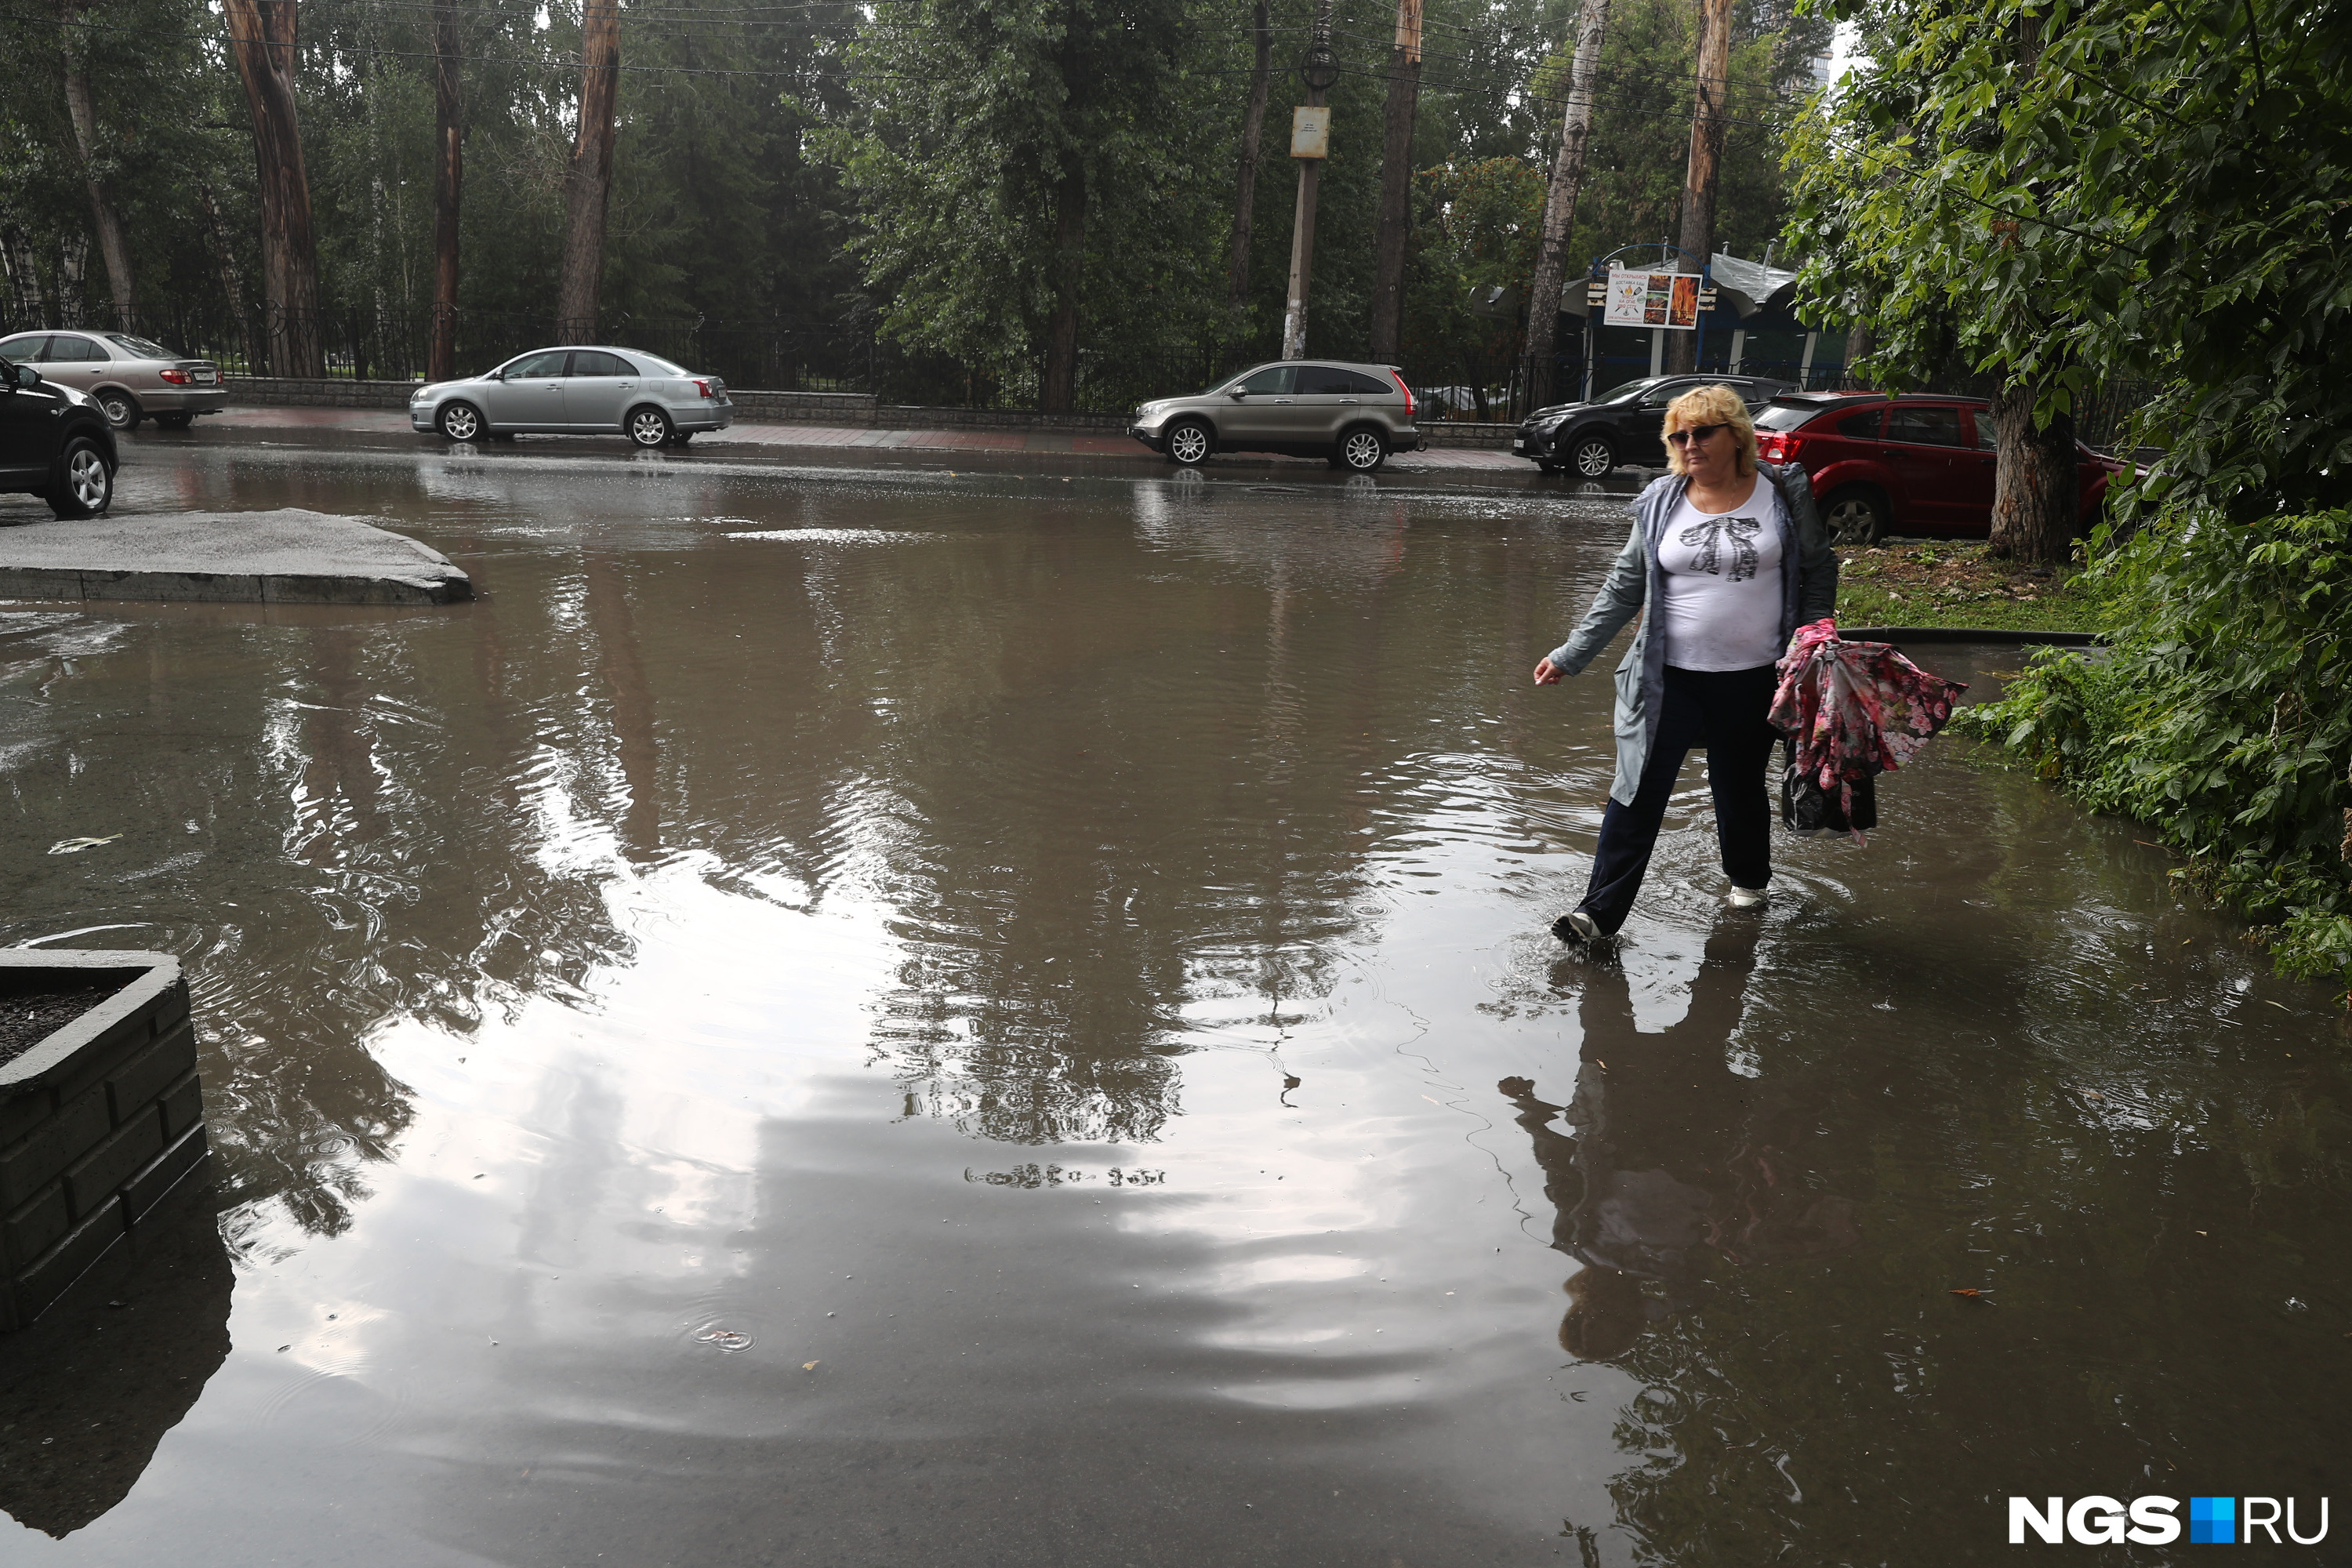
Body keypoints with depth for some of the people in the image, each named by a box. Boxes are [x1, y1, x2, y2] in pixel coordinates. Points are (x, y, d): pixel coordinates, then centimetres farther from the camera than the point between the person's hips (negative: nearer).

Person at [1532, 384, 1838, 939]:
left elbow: (1819, 572, 9)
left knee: (1740, 788, 17)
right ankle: (1600, 912, 0)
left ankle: (1748, 877, 44)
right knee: (1639, 793, -4)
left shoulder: (1785, 494, -1)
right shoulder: (1660, 504, 1)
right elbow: (1623, 590, 6)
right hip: (1669, 679, 0)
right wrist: (1569, 656, 3)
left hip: (1752, 681, 0)